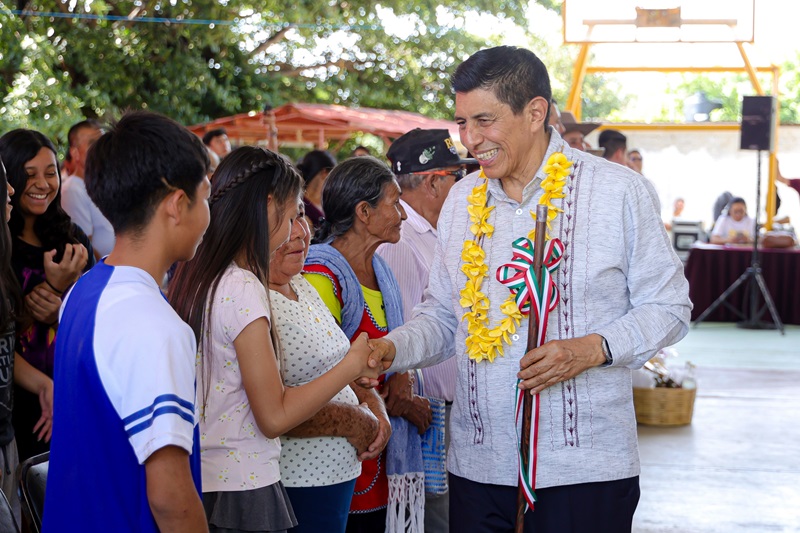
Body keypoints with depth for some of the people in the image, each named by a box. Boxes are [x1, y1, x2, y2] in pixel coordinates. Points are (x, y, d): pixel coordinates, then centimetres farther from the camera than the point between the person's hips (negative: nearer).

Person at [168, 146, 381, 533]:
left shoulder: (190, 278, 7)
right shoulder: (243, 289, -18)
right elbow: (275, 417, -18)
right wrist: (352, 364, -9)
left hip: (199, 482, 9)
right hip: (241, 489, -8)